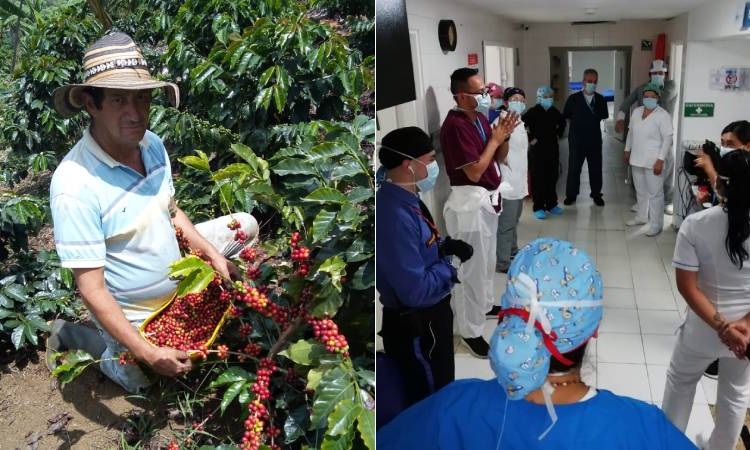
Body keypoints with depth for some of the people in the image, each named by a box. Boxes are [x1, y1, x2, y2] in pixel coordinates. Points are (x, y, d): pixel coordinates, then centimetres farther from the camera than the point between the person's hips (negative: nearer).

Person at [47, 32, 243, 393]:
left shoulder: (153, 144, -13)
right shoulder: (75, 186, -35)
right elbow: (92, 290, -29)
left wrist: (212, 254, -5)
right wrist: (148, 354, -30)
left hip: (176, 283, 6)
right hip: (130, 312, -5)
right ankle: (70, 333, 32)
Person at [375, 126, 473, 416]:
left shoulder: (405, 200, 1)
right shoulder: (396, 215, -30)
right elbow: (415, 291, -31)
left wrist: (445, 245, -2)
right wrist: (450, 265, -16)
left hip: (427, 318, 10)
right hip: (416, 327, -10)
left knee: (438, 392, 28)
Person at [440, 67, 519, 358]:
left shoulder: (480, 118, 6)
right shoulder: (455, 125, -21)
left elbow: (500, 159, 12)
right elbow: (475, 171, -24)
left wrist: (504, 136, -6)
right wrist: (494, 140, -15)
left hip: (487, 199, 9)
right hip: (470, 203, -9)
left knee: (487, 260, 24)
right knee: (472, 267, 0)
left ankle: (484, 304, 44)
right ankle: (469, 330, 12)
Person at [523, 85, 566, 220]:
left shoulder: (554, 111, 6)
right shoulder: (533, 112, -11)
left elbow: (562, 123, 25)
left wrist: (558, 134, 15)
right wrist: (530, 139, -15)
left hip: (552, 149, 5)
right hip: (537, 150, -5)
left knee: (552, 177, 11)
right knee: (538, 179, -2)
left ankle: (551, 204, 23)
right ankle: (538, 207, 5)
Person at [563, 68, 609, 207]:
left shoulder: (600, 99, 5)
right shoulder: (573, 99, -2)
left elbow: (605, 115, 15)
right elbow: (566, 115, 1)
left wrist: (595, 115, -1)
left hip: (595, 139, 2)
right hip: (576, 139, -2)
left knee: (596, 168, 8)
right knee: (574, 167, 2)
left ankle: (596, 194, 21)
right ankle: (571, 195, 14)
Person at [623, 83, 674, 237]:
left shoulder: (663, 115, -13)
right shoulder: (636, 111, 7)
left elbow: (668, 139, -16)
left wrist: (660, 160, -21)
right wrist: (627, 150, 17)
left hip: (653, 161, -7)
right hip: (637, 159, 7)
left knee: (655, 193, -1)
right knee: (640, 191, 18)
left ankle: (656, 224, 5)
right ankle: (641, 217, 33)